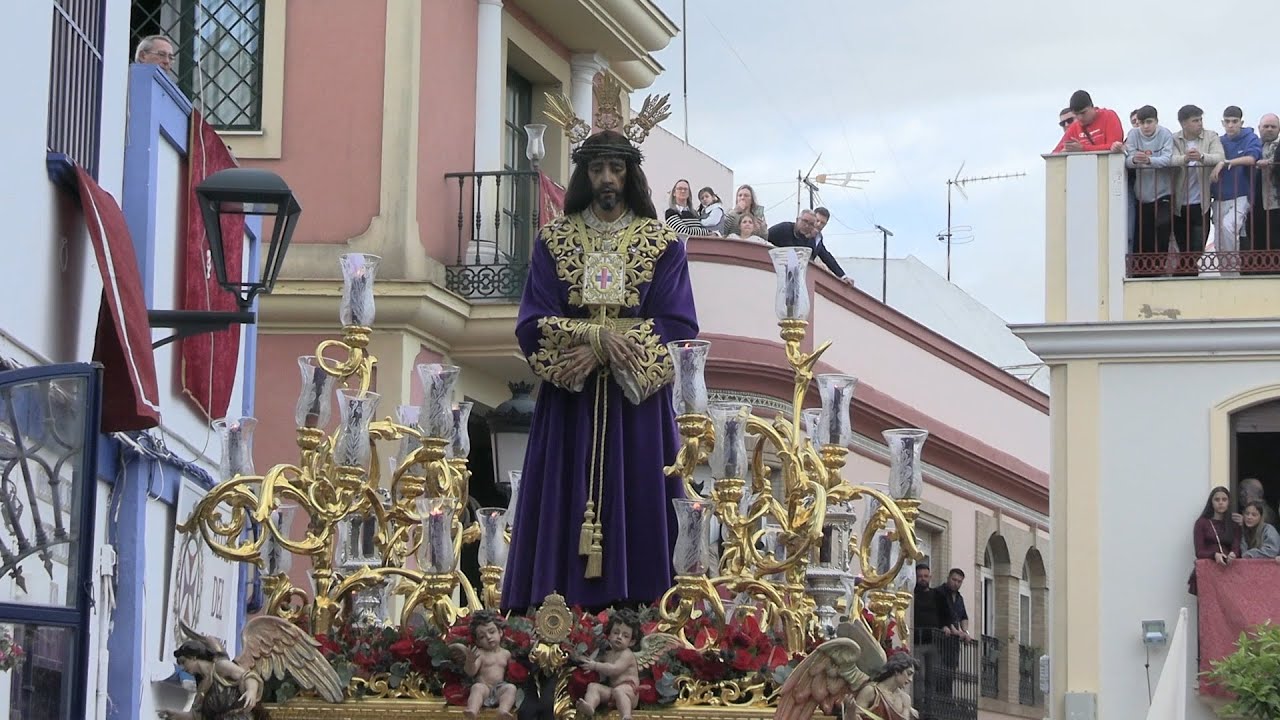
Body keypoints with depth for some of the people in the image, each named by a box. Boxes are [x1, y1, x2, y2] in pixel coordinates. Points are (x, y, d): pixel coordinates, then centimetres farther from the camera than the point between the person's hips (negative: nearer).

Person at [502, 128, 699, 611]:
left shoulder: (662, 244, 5)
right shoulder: (554, 240, 8)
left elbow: (679, 329, -4)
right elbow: (532, 326, 0)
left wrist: (601, 350, -14)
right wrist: (599, 335, -16)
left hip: (638, 408, -1)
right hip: (569, 407, 1)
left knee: (636, 511, -4)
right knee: (565, 517, -4)